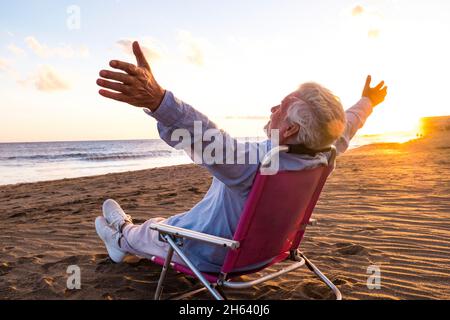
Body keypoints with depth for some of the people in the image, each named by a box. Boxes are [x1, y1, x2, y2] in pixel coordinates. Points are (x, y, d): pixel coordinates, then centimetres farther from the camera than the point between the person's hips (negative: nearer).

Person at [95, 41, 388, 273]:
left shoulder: (257, 160, -41)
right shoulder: (322, 156, -17)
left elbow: (210, 140, -59)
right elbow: (344, 130, 2)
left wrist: (157, 101, -73)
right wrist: (366, 103, 22)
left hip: (208, 257, -7)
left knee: (155, 229, 22)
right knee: (184, 219, 32)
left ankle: (124, 237, 55)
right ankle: (125, 241, 57)